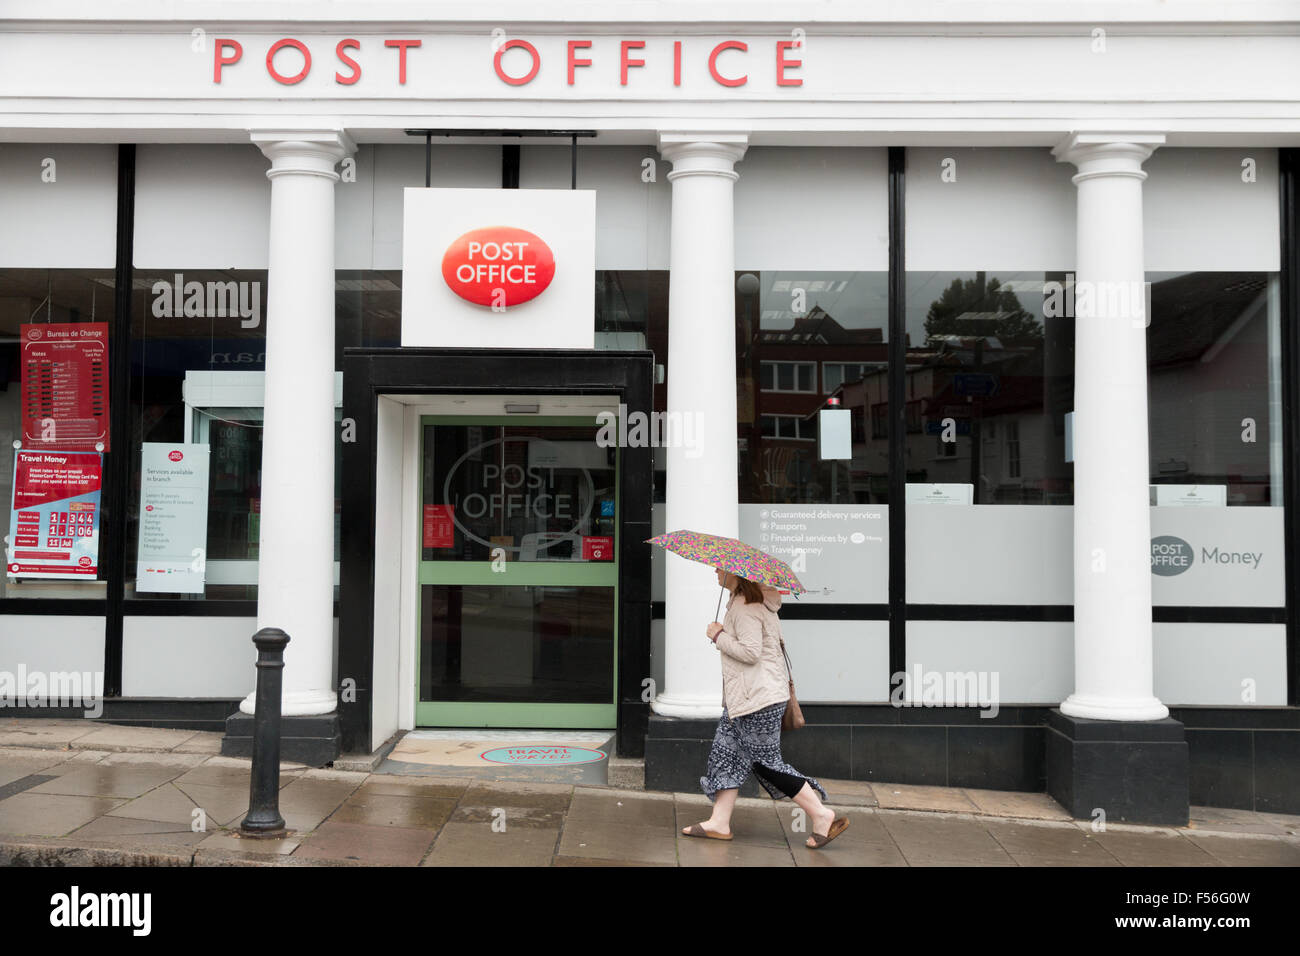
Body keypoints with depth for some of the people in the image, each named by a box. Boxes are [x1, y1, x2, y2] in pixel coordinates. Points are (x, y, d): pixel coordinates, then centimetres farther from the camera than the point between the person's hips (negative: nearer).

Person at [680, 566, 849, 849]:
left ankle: (822, 815, 2)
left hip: (758, 697, -11)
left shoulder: (745, 606, -18)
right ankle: (719, 823, 13)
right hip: (743, 696, 11)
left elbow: (750, 652, -24)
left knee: (765, 761, -4)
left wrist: (718, 636, -14)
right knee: (726, 752, 10)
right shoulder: (755, 599, 14)